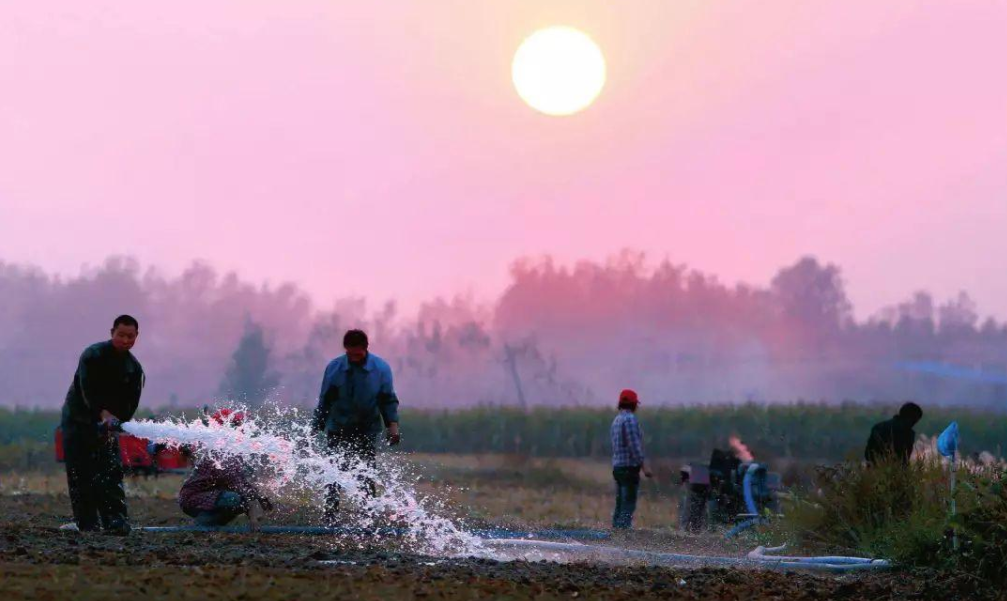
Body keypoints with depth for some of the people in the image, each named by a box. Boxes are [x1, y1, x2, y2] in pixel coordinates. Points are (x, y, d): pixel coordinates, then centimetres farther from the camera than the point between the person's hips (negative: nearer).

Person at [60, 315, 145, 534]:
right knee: (80, 474, -6)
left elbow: (131, 403, -2)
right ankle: (87, 522, -4)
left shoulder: (134, 368, 1)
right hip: (78, 419, -4)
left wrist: (115, 422, -19)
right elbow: (88, 390, -26)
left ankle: (115, 519, -16)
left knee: (111, 470, -10)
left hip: (108, 421, 4)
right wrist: (103, 414, -39)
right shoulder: (92, 356, -14)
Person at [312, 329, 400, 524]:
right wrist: (316, 427, 4)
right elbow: (325, 400, 4)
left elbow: (388, 400, 3)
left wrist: (393, 424, -10)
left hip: (367, 431, 0)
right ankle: (330, 517, -1)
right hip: (338, 430, 0)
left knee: (367, 477, -2)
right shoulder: (335, 367, -4)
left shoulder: (381, 368, -4)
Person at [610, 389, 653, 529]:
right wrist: (644, 466, -16)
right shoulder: (630, 419, -12)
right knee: (628, 506, -10)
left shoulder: (616, 420, 16)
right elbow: (634, 445, -18)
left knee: (620, 506, 12)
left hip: (618, 466, 9)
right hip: (630, 467, -9)